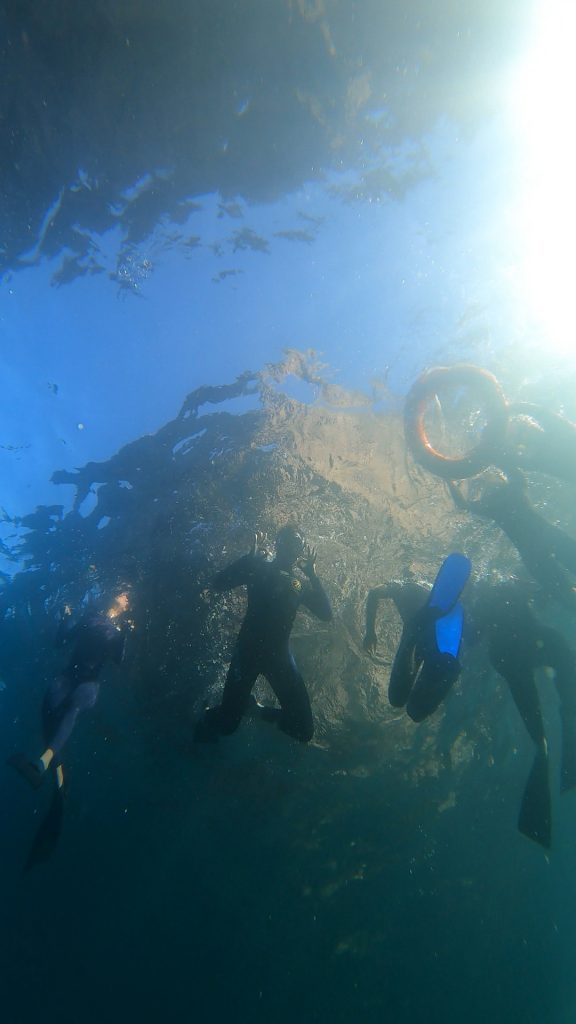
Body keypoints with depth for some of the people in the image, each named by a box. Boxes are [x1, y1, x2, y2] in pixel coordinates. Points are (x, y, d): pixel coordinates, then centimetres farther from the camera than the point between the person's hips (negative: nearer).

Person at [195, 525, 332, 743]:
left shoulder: (302, 580, 7)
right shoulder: (259, 568, -2)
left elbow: (326, 615, -5)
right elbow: (218, 585, -13)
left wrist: (313, 575, -12)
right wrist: (249, 558, -19)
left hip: (279, 652, 3)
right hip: (249, 649, -3)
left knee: (303, 729, 1)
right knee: (228, 721, -1)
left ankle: (255, 708, 25)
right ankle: (204, 731, 36)